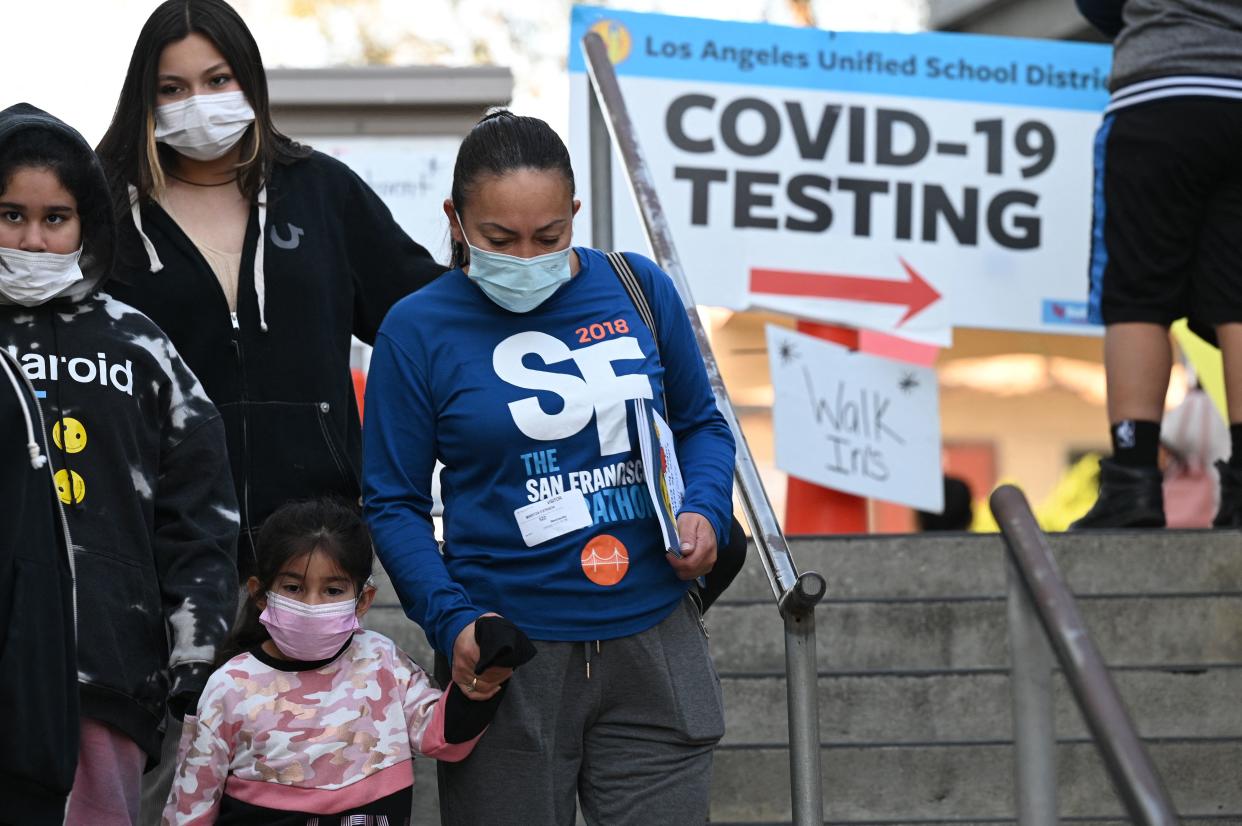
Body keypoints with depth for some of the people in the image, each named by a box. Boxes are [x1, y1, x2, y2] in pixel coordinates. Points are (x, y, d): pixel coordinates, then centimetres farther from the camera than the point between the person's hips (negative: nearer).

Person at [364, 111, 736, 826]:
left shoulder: (638, 289, 3)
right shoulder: (418, 330, -4)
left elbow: (702, 423, 16)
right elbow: (394, 503, 0)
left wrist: (706, 510, -4)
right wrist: (452, 619, -14)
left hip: (654, 642, 2)